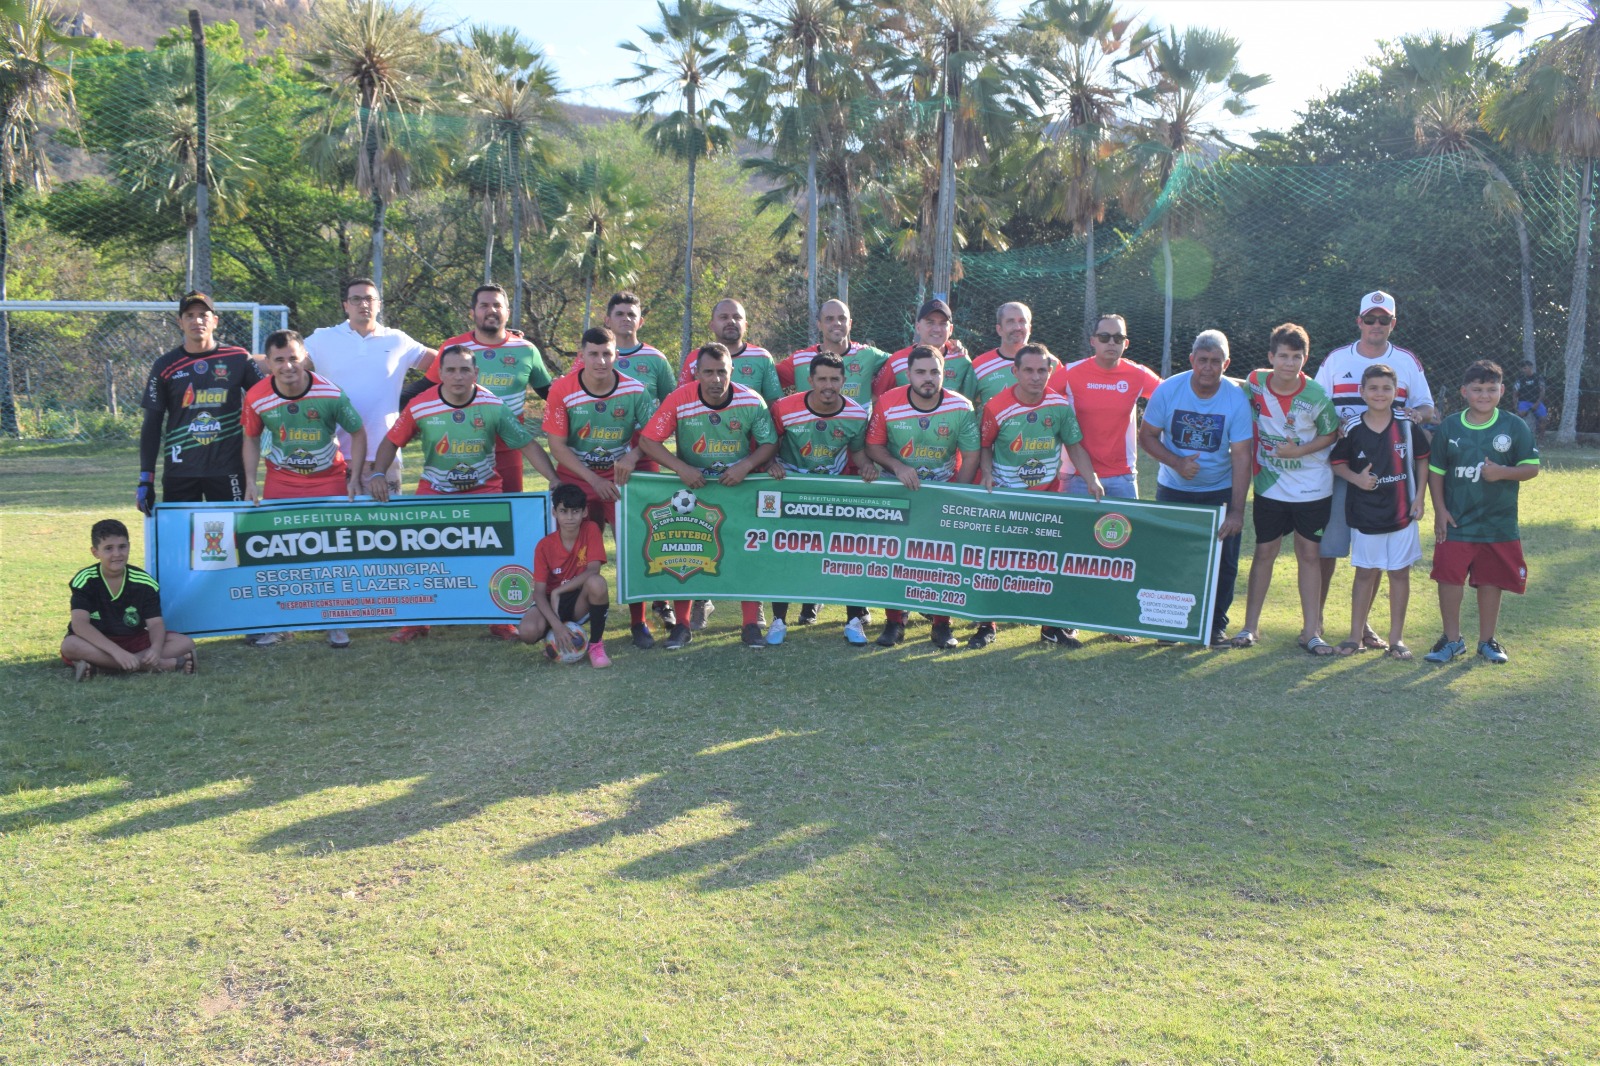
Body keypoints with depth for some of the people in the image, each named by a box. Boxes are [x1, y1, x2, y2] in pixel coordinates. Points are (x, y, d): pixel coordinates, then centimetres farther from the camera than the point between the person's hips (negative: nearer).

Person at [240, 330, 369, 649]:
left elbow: (357, 432, -4)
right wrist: (250, 482, -5)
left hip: (329, 478, -1)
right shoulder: (257, 398, -13)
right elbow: (252, 439, 4)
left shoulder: (331, 394, -18)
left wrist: (355, 477, -11)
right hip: (281, 481, 1)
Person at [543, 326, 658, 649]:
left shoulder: (635, 390, -13)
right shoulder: (562, 391, -14)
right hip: (577, 480, 0)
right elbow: (557, 445, -11)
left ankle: (638, 623, 7)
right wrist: (594, 479, -18)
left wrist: (632, 456, -22)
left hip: (621, 478, 0)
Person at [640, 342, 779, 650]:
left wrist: (746, 465, -24)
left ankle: (752, 624, 8)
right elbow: (648, 440, -15)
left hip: (742, 486, 0)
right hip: (693, 485, 0)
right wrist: (681, 468, -26)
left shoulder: (752, 402, -15)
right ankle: (681, 625, 10)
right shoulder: (678, 400, -18)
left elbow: (769, 443, -6)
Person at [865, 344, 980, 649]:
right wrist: (898, 467, -20)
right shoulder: (887, 404, -12)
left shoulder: (961, 408, -12)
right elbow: (873, 446, -3)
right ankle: (894, 621, 11)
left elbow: (970, 457, -5)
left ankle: (941, 624, 9)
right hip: (899, 491, 0)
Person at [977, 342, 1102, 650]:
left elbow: (1074, 445, 4)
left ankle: (1053, 626, 19)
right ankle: (986, 626, 16)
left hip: (1048, 494, 2)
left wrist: (1092, 479, -7)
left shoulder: (1061, 405, -7)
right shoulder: (996, 408, -13)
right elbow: (984, 446, 2)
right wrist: (987, 473, -15)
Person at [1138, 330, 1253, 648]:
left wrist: (1237, 511, -22)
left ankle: (1217, 625, 17)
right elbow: (1146, 435, -5)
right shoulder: (1168, 390, -13)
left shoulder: (1236, 399, -16)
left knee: (1223, 562, 1)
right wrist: (1177, 463, -23)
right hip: (1173, 489, 1)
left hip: (1220, 491, 0)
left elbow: (1241, 456, -17)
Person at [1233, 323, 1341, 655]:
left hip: (1312, 488, -1)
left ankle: (1311, 631, 10)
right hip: (1270, 486, 1)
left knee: (1308, 553, 4)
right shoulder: (1255, 383, -9)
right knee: (1264, 552, 6)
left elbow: (1331, 434, -1)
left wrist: (1300, 450, -15)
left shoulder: (1316, 395, -14)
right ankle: (1251, 626, 14)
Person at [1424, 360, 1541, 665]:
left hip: (1498, 523, 0)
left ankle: (1488, 640, 25)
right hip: (1456, 522, 0)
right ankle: (1452, 640, 15)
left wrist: (1502, 472, -21)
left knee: (1490, 582, 9)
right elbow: (1436, 471, 4)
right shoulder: (1449, 427, 0)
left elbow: (1532, 468, -2)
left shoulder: (1515, 427, -3)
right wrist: (1439, 510, -3)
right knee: (1449, 579, -1)